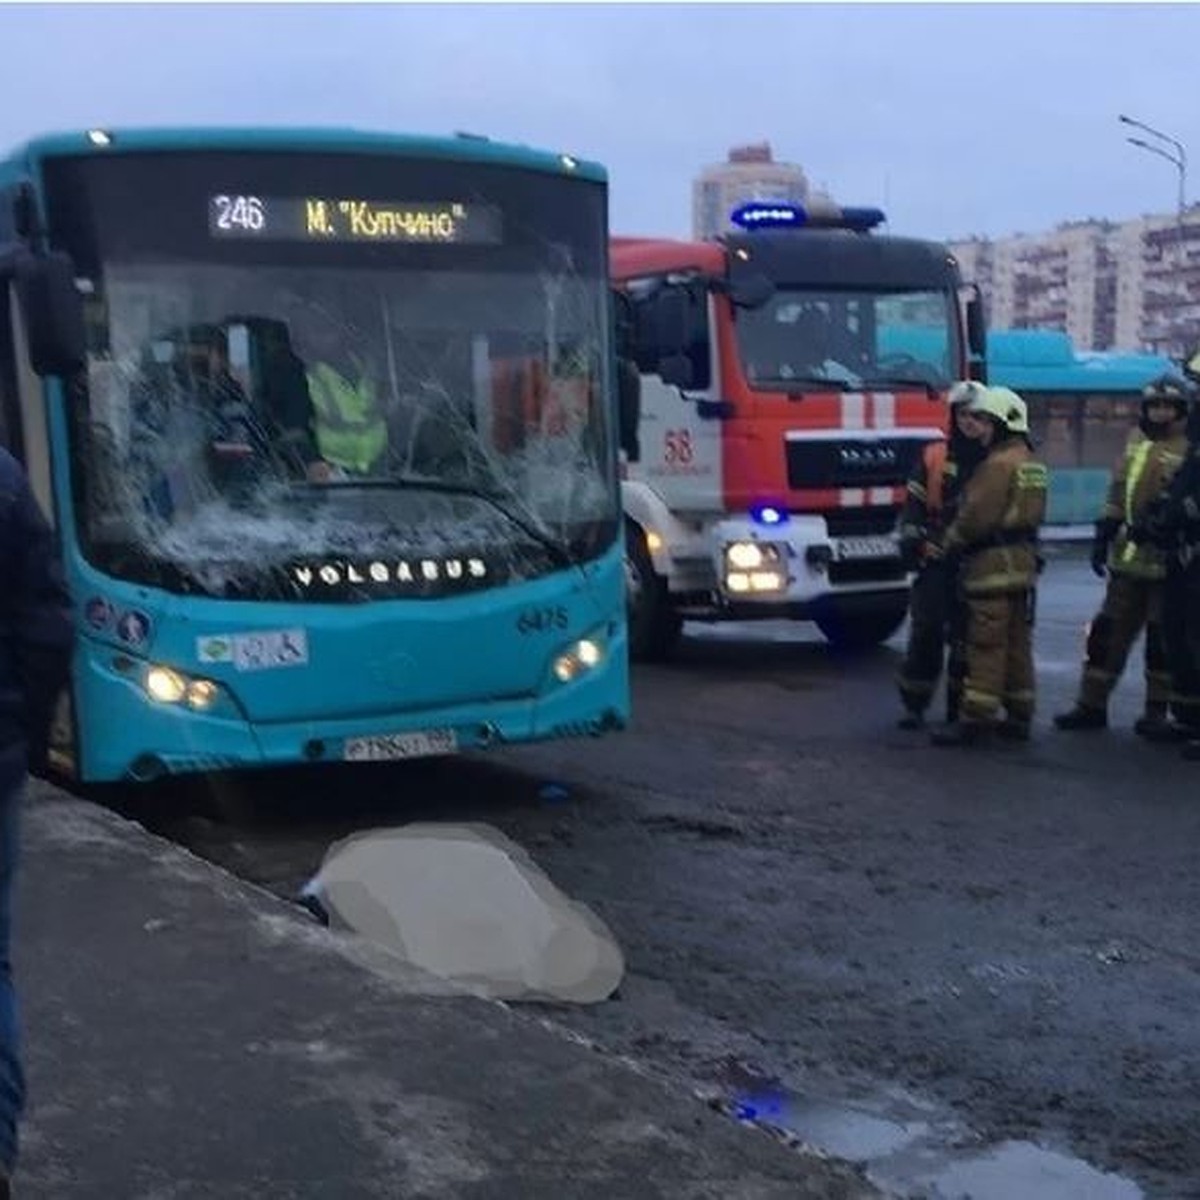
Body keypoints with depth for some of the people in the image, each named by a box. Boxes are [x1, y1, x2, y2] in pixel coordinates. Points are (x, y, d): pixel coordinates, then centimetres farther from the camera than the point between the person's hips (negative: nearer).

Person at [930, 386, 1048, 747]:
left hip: (994, 562, -10)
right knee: (1017, 642, 12)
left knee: (986, 643, -8)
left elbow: (976, 515, -18)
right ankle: (1019, 716, 17)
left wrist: (950, 543, -4)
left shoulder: (999, 463, -15)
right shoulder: (1031, 463, 17)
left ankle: (975, 718, -8)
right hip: (1025, 558, 10)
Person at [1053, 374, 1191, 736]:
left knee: (1161, 637, 3)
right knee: (1108, 630, 8)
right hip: (1128, 557, 6)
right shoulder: (1136, 444, 13)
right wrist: (1104, 536, 15)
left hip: (1167, 560, -6)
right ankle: (1092, 704, 16)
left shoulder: (1188, 451, -8)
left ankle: (1157, 709, 14)